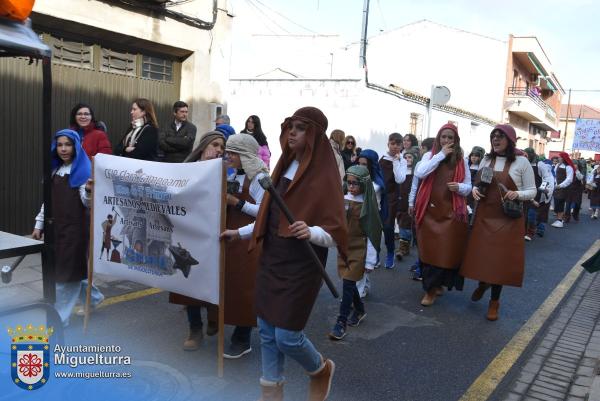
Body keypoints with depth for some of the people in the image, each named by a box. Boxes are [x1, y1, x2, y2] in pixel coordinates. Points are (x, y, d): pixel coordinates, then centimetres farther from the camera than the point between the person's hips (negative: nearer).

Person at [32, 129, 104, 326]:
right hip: (56, 226, 7)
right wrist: (39, 225, 12)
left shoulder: (83, 170, -9)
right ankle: (94, 297, 35)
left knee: (68, 272, -1)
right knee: (63, 270, 16)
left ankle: (60, 318, 8)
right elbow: (48, 200, 15)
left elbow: (87, 203, -16)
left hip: (76, 227, -7)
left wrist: (88, 190, -38)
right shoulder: (55, 170, 10)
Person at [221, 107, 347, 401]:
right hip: (271, 260, 7)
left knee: (286, 336, -1)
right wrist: (239, 233, 18)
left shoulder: (324, 176, -14)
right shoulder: (285, 166, 8)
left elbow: (336, 233, -18)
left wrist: (310, 232, -37)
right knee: (267, 331, 12)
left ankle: (321, 370, 31)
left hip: (301, 266, -7)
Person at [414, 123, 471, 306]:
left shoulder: (462, 160, 6)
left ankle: (435, 285, 14)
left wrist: (459, 187, -16)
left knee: (446, 251, -1)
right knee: (429, 250, 4)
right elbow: (419, 173, -15)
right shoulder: (429, 155, 5)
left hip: (451, 212, 0)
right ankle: (432, 286, 21)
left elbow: (468, 187, 7)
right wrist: (441, 154, -13)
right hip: (429, 211, 0)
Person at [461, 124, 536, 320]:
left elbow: (532, 191, -1)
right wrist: (475, 189, -5)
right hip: (484, 215, 3)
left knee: (501, 258, 1)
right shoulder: (486, 160, 7)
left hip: (508, 218, -3)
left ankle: (494, 301, 18)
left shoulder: (522, 162, -4)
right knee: (480, 254, 6)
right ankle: (482, 283, 37)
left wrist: (517, 194, -21)